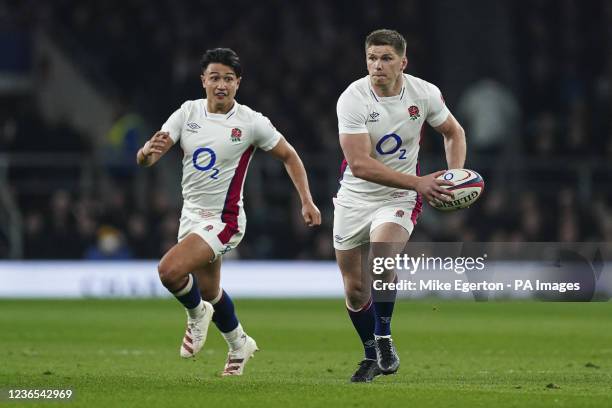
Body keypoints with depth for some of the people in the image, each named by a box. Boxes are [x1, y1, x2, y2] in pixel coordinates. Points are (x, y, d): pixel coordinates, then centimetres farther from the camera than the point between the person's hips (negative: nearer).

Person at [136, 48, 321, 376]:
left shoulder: (251, 122, -12)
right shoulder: (188, 112, -3)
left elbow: (288, 156, 3)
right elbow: (144, 159, -8)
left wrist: (307, 201, -4)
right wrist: (149, 151, -33)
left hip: (224, 219, -6)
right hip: (191, 214, 6)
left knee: (169, 270, -25)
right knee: (209, 291, 19)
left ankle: (197, 313, 6)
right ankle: (239, 345, 45)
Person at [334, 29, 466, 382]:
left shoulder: (425, 94, -10)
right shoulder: (352, 99, -19)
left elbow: (453, 132, 11)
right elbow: (360, 164, -26)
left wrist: (455, 175, -7)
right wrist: (418, 183, -31)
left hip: (399, 199, -1)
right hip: (355, 198, 1)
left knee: (380, 254, -30)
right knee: (355, 289, 7)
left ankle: (384, 339, -13)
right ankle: (373, 355, 31)